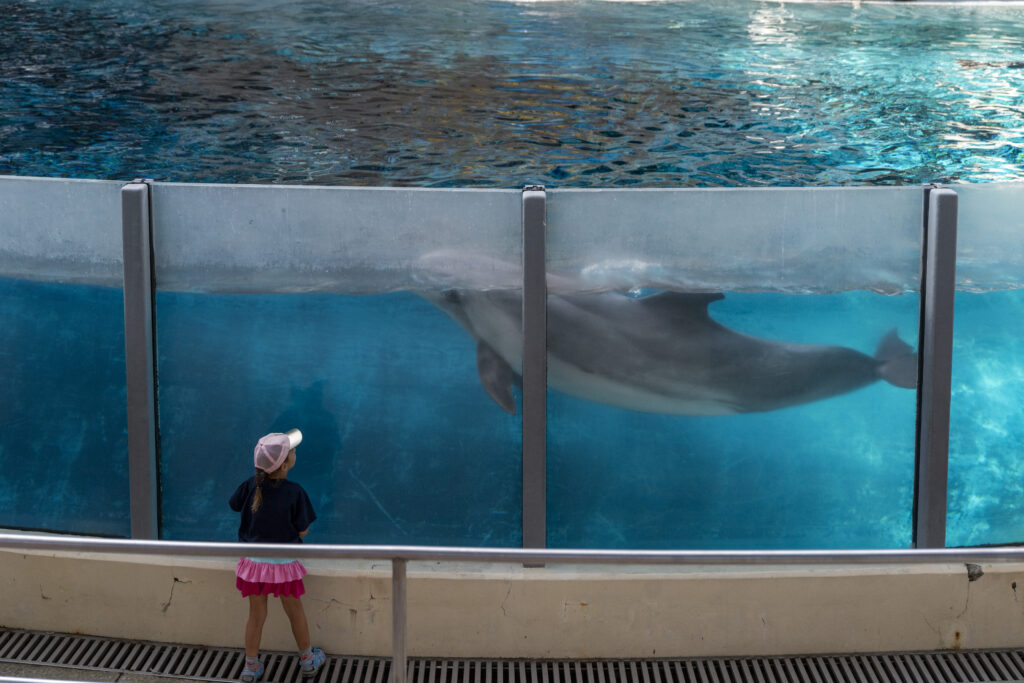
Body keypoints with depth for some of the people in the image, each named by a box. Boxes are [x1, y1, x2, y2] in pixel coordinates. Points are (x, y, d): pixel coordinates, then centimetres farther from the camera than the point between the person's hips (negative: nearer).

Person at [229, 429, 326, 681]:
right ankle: (307, 659, 36)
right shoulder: (294, 492, -21)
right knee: (295, 612, 18)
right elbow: (302, 531, -13)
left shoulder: (252, 485, -12)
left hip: (254, 562, 3)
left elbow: (235, 504, 8)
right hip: (283, 564, -2)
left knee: (256, 615, 17)